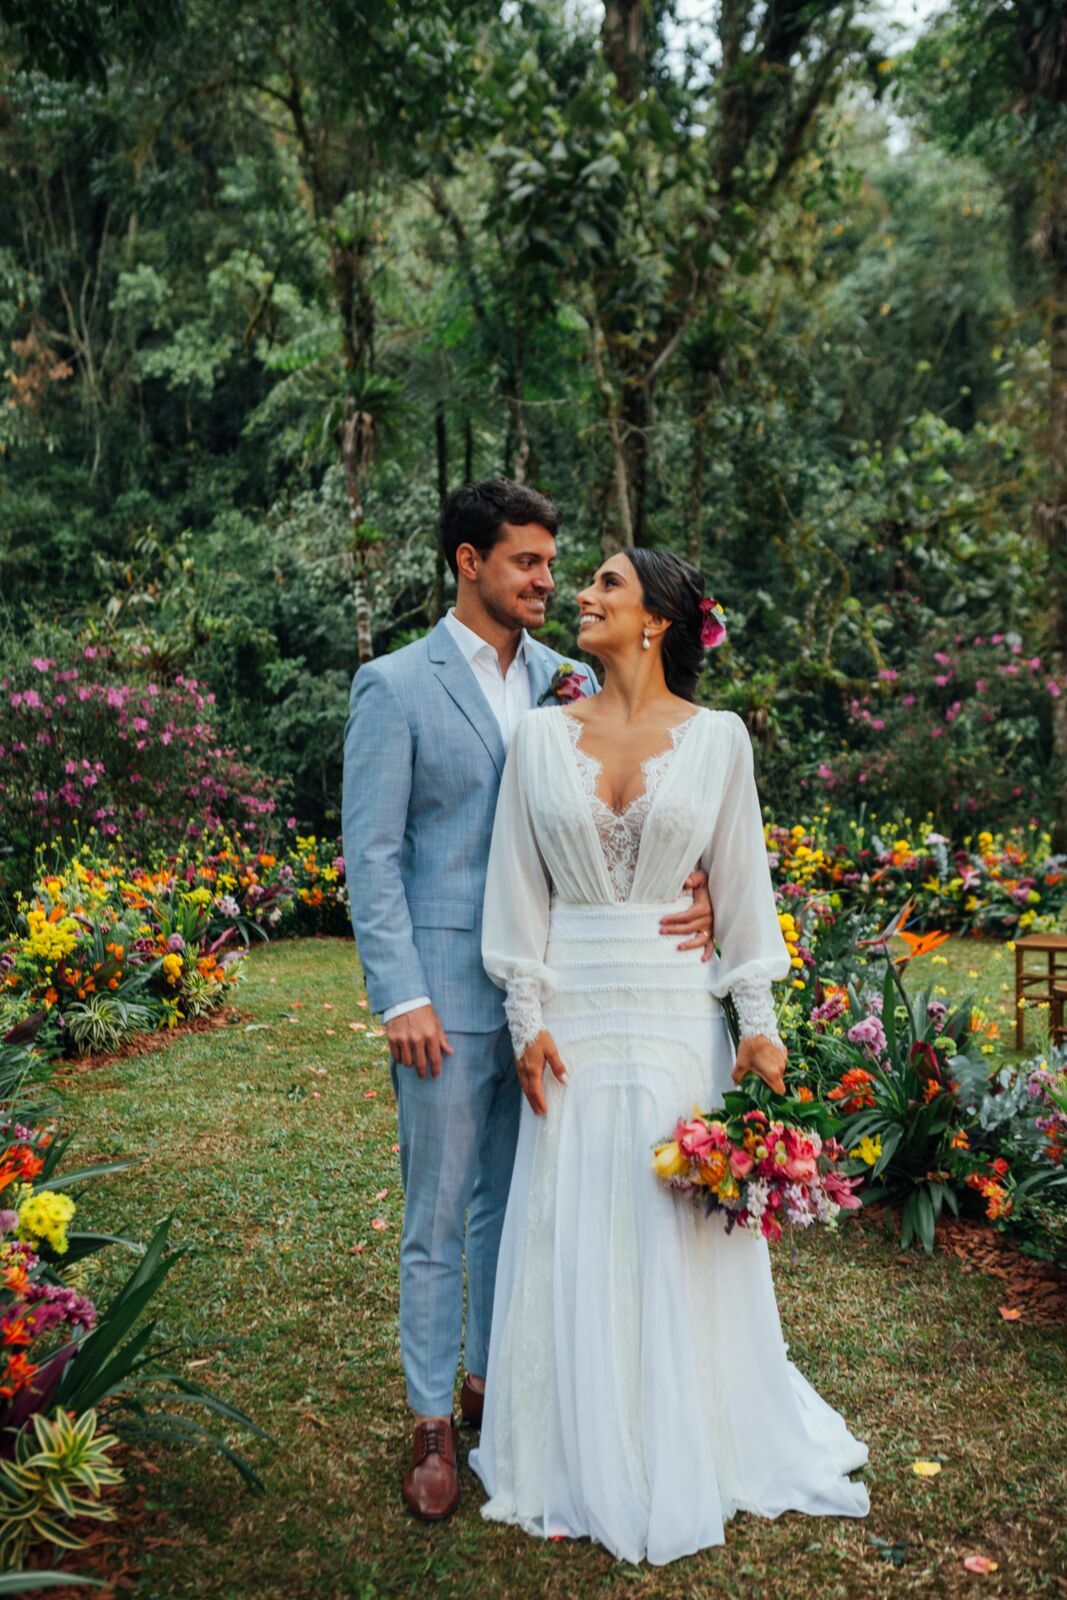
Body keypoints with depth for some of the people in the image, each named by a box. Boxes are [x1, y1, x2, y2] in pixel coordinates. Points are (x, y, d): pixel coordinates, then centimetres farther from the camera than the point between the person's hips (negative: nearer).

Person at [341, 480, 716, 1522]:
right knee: (439, 1213, 7)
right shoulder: (396, 686, -4)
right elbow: (371, 856, -7)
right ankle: (434, 1421, 22)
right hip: (448, 991, -4)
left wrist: (692, 885, -13)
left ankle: (495, 1380, 33)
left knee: (516, 1203, 16)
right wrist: (401, 997, -13)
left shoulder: (569, 684, 8)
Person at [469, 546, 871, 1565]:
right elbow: (519, 888, 3)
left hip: (677, 1012, -1)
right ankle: (584, 1460, 25)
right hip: (574, 1013, 1)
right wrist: (528, 1018, -3)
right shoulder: (542, 737, 2)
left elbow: (742, 885, 2)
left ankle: (687, 1455, 28)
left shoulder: (717, 738, 0)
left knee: (681, 1235, 8)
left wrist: (758, 1022, -1)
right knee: (573, 1240, 7)